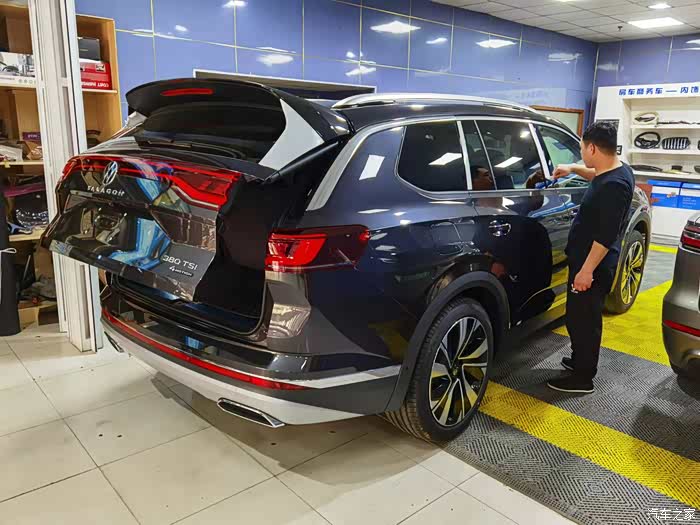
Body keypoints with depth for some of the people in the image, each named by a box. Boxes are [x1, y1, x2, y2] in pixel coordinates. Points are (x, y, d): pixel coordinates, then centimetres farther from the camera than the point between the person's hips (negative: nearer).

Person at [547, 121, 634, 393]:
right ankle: (580, 361, 38)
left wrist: (587, 270, -23)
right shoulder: (617, 170, 6)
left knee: (583, 320, 1)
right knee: (580, 317, 22)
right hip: (587, 260, 10)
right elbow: (598, 176, 32)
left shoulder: (614, 185, -25)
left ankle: (583, 378, 14)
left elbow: (606, 235, -26)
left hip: (593, 266, -10)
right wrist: (574, 168, 20)